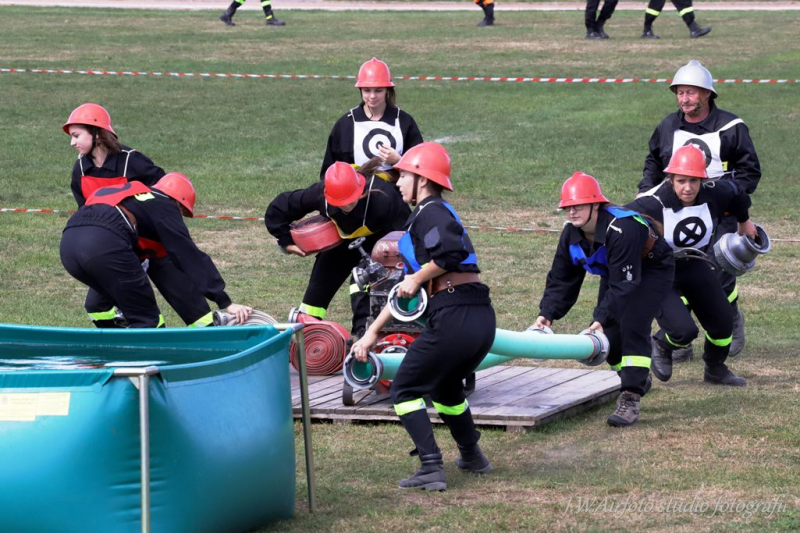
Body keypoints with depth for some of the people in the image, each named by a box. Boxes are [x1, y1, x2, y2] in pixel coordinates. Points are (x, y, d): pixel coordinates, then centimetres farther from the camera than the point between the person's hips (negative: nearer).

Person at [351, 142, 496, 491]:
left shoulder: (431, 212, -4)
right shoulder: (433, 214, 25)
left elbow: (453, 251, -26)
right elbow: (405, 289, 29)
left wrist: (417, 279, -11)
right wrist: (372, 332, 30)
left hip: (454, 316, -10)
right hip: (483, 319, 10)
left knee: (405, 390, 2)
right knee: (445, 385, 32)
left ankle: (432, 469, -7)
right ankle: (472, 458, 40)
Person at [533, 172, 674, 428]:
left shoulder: (621, 229, -39)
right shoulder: (571, 234, -15)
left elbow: (624, 284, -39)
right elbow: (560, 279, -9)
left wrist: (601, 318, -46)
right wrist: (546, 313, -24)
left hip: (652, 269, -8)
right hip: (614, 271, 8)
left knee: (632, 325, -25)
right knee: (609, 333, 0)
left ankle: (631, 399, -26)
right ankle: (639, 378, 29)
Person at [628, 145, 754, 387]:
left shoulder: (714, 194, -15)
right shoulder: (652, 205, -31)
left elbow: (736, 193, 9)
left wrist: (744, 221, 27)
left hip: (694, 267, 6)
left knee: (723, 322, 10)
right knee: (684, 331, -20)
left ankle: (715, 369, 41)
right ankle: (662, 346, 19)